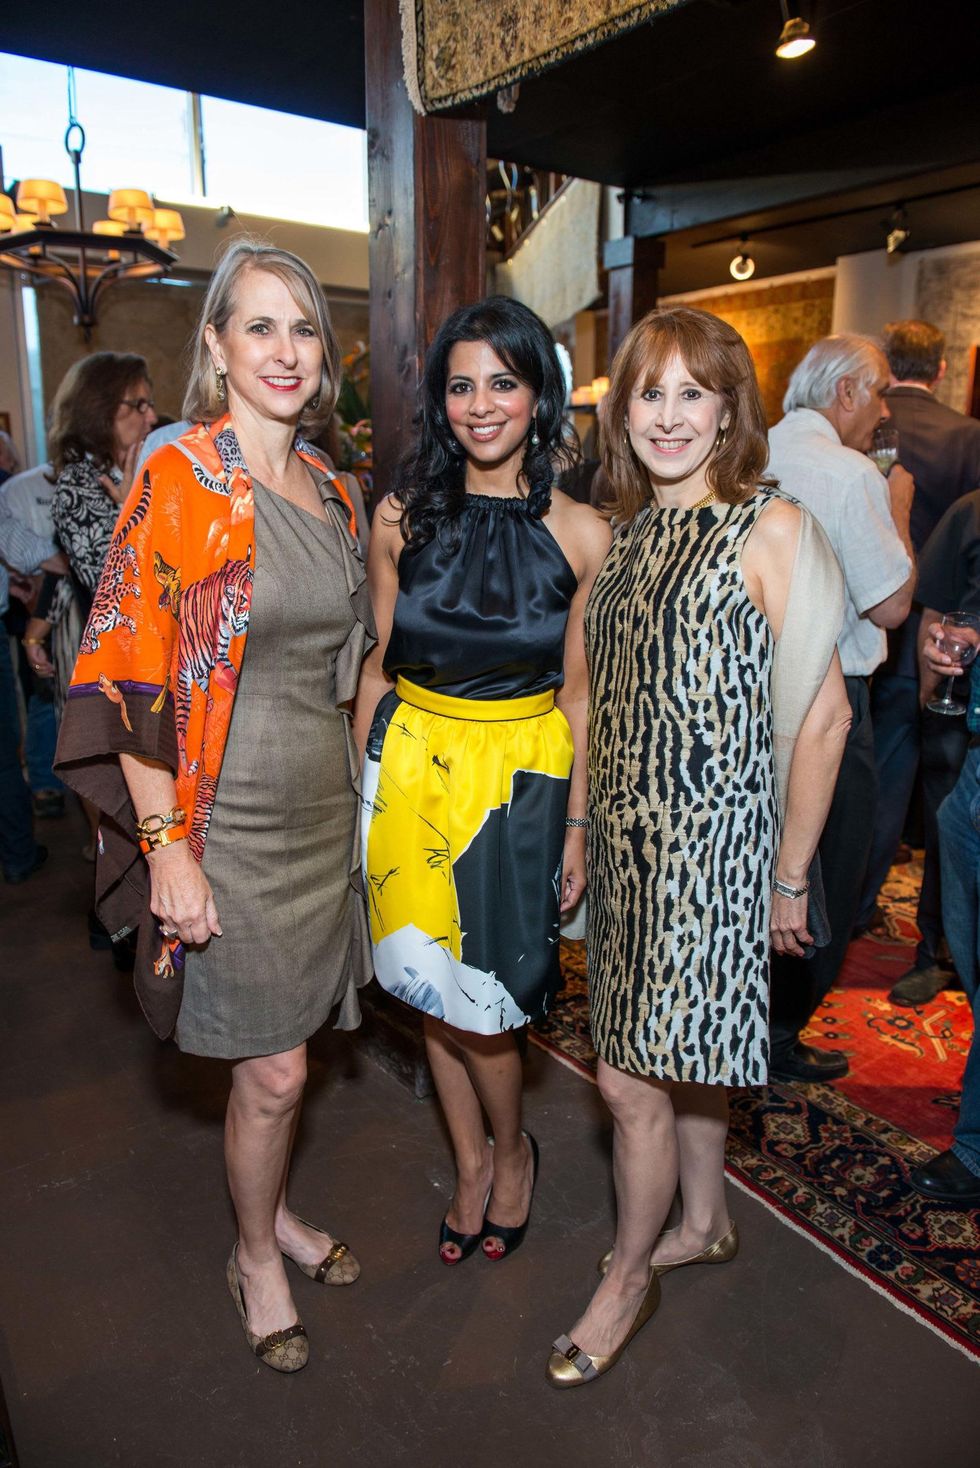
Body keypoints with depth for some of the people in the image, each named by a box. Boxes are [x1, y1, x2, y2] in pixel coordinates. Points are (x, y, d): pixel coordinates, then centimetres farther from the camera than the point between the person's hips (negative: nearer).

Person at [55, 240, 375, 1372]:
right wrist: (166, 846, -17)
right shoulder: (177, 481, -12)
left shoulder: (327, 485, 9)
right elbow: (131, 678, -15)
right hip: (228, 817, -6)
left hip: (324, 804, 6)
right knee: (273, 1069, 6)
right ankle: (255, 1256, 34)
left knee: (279, 1044, 20)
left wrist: (352, 772, 14)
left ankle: (271, 1212, 45)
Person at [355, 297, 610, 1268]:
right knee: (431, 990, 13)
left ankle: (511, 1152, 35)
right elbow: (377, 667, 4)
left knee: (475, 1000, 2)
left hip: (520, 773, -2)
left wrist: (577, 822, -2)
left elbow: (577, 694, -2)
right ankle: (472, 1161, 38)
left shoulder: (580, 534, -5)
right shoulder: (404, 517, -1)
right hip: (412, 764, 3)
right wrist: (362, 779, 1)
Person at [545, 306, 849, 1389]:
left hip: (711, 840, -6)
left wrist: (791, 876, -8)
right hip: (629, 836, 6)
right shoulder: (632, 530, 9)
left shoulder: (771, 529, -12)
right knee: (681, 1055, 21)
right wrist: (587, 825, 13)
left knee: (632, 1075, 1)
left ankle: (629, 1278, 27)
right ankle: (703, 1225, 44)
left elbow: (820, 717, -12)